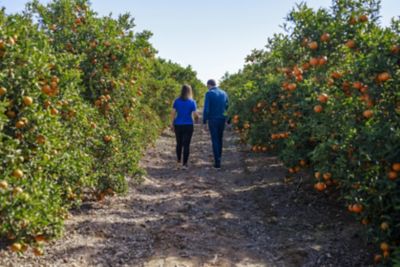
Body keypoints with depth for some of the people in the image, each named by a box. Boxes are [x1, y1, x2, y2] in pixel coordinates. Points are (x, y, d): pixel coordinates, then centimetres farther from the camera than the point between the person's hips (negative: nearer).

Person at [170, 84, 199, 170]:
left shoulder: (177, 101, 0)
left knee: (179, 144, 17)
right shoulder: (192, 102, -6)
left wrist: (172, 124, 5)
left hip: (178, 125, 2)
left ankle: (178, 162, 20)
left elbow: (173, 113, -2)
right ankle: (184, 164, 4)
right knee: (186, 144, 3)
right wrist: (197, 119, 14)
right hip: (188, 125, -2)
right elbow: (195, 114, -8)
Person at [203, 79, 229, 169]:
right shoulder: (224, 93, 8)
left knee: (215, 141, 0)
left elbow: (206, 109, -13)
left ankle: (217, 163, -2)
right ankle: (218, 158, 28)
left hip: (212, 120, -4)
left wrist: (204, 121, -9)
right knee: (220, 139, 19)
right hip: (222, 120, 5)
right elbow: (227, 107, 11)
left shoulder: (209, 94, -9)